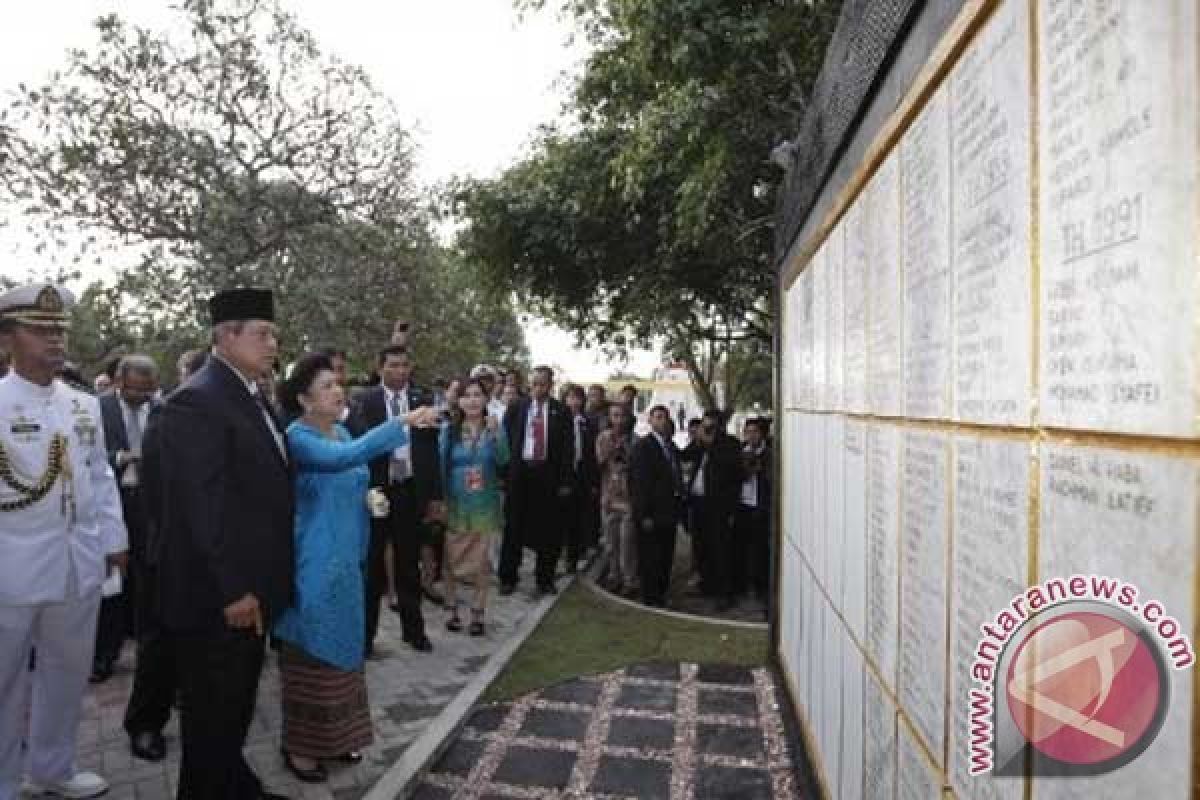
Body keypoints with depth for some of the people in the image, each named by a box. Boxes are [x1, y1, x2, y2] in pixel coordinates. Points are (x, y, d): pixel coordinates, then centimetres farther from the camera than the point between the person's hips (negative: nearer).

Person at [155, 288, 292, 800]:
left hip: (252, 586, 9)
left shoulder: (253, 398, 12)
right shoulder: (196, 401, -18)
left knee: (238, 704, 23)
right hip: (217, 595, -9)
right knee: (212, 713, 9)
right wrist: (233, 589, -23)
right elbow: (204, 503, -23)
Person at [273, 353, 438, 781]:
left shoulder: (342, 431, 6)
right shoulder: (297, 436, -18)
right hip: (312, 565, -7)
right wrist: (401, 421, -40)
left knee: (340, 649, 16)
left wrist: (369, 498, 2)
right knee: (311, 656, 4)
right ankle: (299, 746, 21)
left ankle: (333, 737, 31)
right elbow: (343, 457, -38)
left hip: (345, 561, 8)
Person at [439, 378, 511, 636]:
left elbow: (502, 461, -15)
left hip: (484, 506, 0)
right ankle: (452, 610, 19)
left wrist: (496, 433, -29)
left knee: (481, 560, 5)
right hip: (455, 505, 0)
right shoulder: (449, 429, -1)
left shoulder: (495, 428, -1)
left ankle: (478, 613, 15)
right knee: (452, 559, 5)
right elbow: (440, 466, 2)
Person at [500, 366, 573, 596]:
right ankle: (508, 578, 18)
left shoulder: (561, 412, 2)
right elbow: (506, 439, 5)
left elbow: (567, 448, 0)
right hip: (520, 472, 0)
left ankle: (545, 579, 21)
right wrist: (505, 470, -3)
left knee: (548, 529, 6)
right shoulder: (517, 409, 5)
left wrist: (566, 481, -5)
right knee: (515, 526, 6)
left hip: (548, 475, 0)